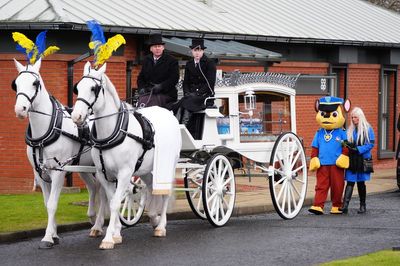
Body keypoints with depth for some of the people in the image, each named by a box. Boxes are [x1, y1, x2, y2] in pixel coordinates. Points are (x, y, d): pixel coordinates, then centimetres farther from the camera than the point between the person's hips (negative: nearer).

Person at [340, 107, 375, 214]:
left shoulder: (368, 129, -2)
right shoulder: (350, 130, 11)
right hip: (351, 160, 3)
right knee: (350, 182, -7)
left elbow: (371, 144, -8)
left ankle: (362, 205, 17)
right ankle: (345, 205, -18)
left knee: (361, 182, 6)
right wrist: (347, 146, -6)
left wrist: (358, 149, -16)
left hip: (362, 160, -3)